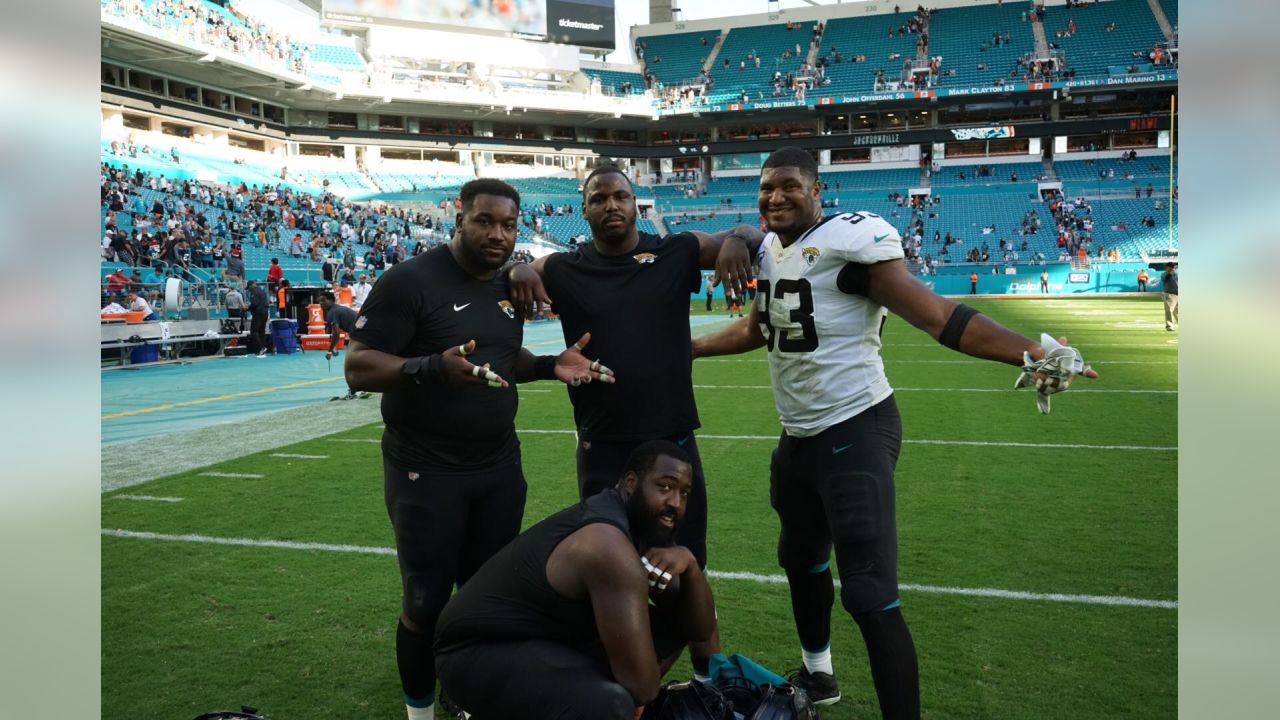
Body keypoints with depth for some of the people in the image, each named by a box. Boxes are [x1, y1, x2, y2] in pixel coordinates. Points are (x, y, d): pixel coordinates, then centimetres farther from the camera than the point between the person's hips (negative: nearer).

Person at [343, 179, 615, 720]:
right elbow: (358, 369, -19)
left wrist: (551, 366, -1)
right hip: (426, 472, -6)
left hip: (500, 467, 6)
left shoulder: (507, 286, 7)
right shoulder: (410, 281, -16)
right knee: (427, 604, 5)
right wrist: (434, 366, -36)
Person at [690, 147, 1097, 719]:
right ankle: (816, 672, 50)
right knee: (800, 559, 25)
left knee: (869, 594, -11)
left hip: (854, 431, -9)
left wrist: (1028, 351, -37)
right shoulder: (769, 249, 9)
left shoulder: (850, 239, -17)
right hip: (799, 435, 9)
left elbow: (935, 316, -24)